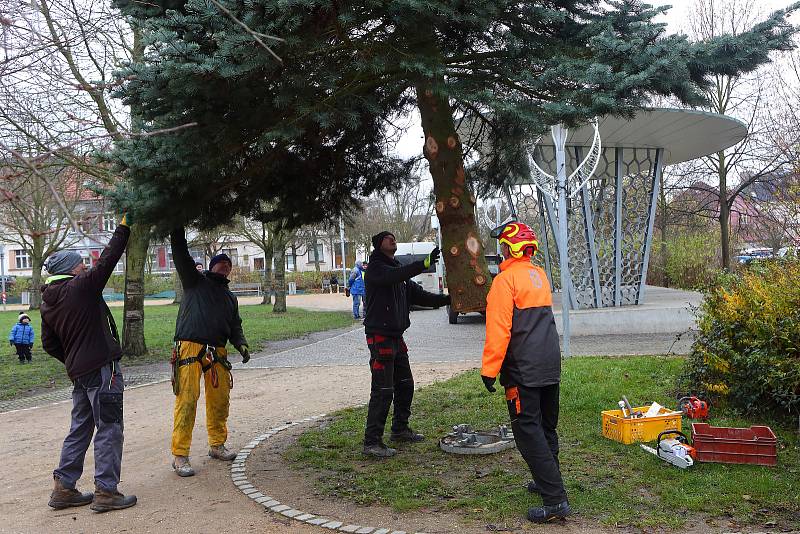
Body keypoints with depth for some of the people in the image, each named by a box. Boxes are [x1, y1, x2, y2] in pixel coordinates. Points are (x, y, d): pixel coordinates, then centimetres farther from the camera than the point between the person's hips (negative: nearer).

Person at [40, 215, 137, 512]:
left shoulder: (48, 303, 11)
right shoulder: (81, 287, -12)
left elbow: (50, 345, 15)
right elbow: (108, 259, -9)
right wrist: (124, 227, 0)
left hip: (79, 373, 8)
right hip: (102, 369, -8)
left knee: (80, 429, 17)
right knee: (109, 429, -2)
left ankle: (64, 488, 22)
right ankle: (105, 492, 2)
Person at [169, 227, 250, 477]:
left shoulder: (230, 297, 25)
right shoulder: (195, 281, 11)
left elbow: (235, 327, 23)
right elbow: (180, 253, 1)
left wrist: (241, 344, 4)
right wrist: (177, 229, -7)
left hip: (217, 353, 6)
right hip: (190, 349, -5)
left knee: (220, 400, 6)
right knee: (187, 401, -9)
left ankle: (217, 445, 23)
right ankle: (180, 455, -6)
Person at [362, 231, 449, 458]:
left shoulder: (398, 270, 19)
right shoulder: (376, 268, -9)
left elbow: (419, 295, 14)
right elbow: (394, 276, -31)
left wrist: (448, 299, 2)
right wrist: (425, 263, -40)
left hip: (396, 337, 9)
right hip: (380, 337, -9)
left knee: (405, 384, 16)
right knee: (383, 390, -10)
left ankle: (400, 429, 31)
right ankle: (371, 442, -5)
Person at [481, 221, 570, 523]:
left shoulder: (505, 279, -13)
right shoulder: (539, 275, 14)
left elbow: (498, 329, -19)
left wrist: (489, 369, -15)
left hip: (523, 368, -9)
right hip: (550, 363, 9)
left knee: (528, 431, -7)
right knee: (546, 426, 19)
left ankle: (555, 500, -10)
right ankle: (548, 482, 33)